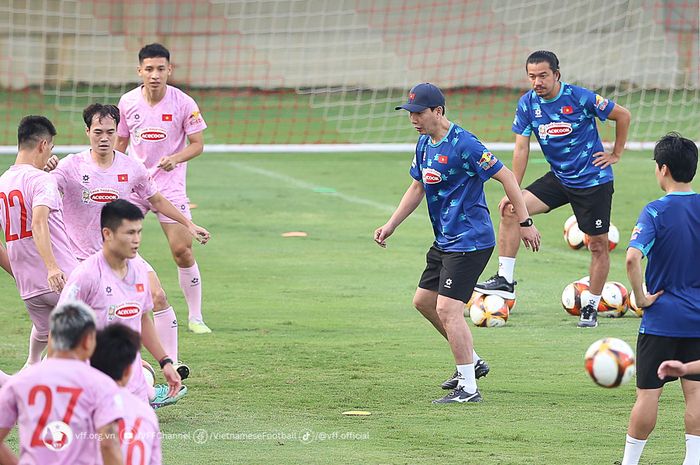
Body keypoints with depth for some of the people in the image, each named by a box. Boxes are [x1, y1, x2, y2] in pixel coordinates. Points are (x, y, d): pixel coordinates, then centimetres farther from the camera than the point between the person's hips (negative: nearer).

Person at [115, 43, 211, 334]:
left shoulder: (183, 103, -10)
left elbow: (197, 144, -5)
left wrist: (175, 159, -23)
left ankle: (195, 318, 4)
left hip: (170, 186, -2)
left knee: (182, 251, -8)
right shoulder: (128, 102, -1)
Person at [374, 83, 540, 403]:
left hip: (469, 241, -10)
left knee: (447, 309, -15)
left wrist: (525, 223, -17)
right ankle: (472, 361, 31)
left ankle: (468, 388, -10)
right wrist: (390, 226, 16)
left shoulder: (463, 144, -19)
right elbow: (417, 188, 22)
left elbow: (505, 177, -17)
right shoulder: (424, 144, 9)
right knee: (423, 301, 18)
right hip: (445, 240, 10)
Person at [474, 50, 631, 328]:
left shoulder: (580, 98, -17)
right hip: (559, 178, 4)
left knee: (598, 245, 0)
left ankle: (591, 308, 16)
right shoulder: (527, 104, -5)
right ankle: (505, 280, -11)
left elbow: (623, 115, -5)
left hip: (593, 180, -4)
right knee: (510, 211, -14)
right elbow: (521, 149, -2)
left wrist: (616, 154, -2)